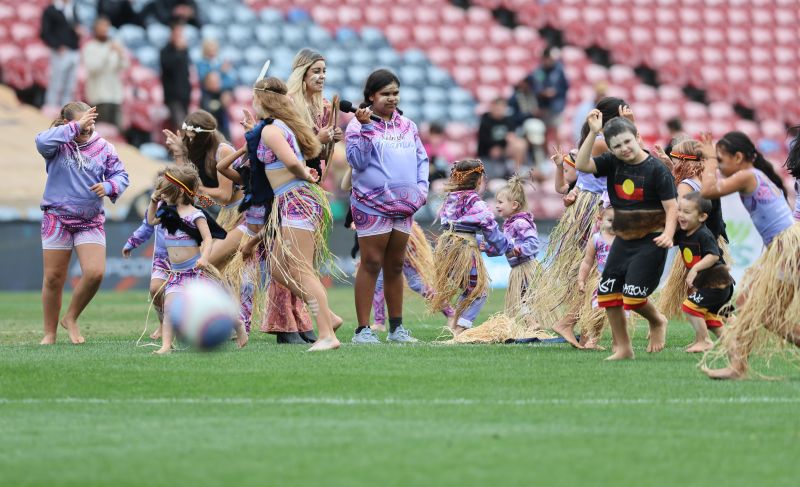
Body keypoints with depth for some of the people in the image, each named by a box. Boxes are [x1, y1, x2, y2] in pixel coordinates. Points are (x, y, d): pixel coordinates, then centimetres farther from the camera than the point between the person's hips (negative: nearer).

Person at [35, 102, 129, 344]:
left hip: (91, 221, 2)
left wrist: (108, 186, -17)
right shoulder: (58, 143, -6)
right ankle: (50, 333, 17)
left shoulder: (103, 147, 2)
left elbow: (120, 175, 5)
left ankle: (71, 318, 10)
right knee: (53, 278, 2)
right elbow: (43, 142, -28)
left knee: (95, 272, -14)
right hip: (57, 218, -2)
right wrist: (75, 128, -27)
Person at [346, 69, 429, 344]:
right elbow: (357, 161, -13)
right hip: (372, 205, -6)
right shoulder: (359, 124, -3)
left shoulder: (407, 126, 14)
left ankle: (396, 327, 20)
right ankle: (363, 329, -5)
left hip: (404, 206, 6)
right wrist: (366, 128, -21)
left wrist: (422, 187, 4)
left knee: (395, 266, 13)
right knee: (371, 264, -7)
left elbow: (421, 158, 18)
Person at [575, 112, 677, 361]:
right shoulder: (613, 163, 0)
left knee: (633, 296, -14)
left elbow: (671, 207, -13)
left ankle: (657, 322, 19)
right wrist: (593, 132, -19)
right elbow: (582, 165, -12)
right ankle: (622, 348, 17)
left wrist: (668, 234, -30)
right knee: (608, 292, 4)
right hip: (623, 239, 6)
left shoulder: (657, 169, -14)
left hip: (651, 241, -6)